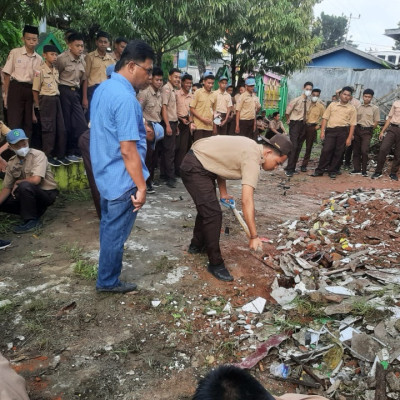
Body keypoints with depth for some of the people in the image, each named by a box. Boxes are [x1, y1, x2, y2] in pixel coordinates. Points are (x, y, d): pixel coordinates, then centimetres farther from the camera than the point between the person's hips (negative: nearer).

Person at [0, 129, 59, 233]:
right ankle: (34, 210, 6)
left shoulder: (38, 155, -17)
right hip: (27, 194, 7)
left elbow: (35, 180, -30)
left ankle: (32, 221, -17)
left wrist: (17, 182, -12)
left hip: (47, 193, -7)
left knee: (25, 186, -33)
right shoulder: (11, 163, 2)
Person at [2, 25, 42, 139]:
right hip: (16, 89, -4)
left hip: (31, 91, 4)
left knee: (28, 123, 9)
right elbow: (7, 74, -2)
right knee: (14, 123, -4)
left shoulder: (39, 59, 8)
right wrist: (6, 95, -7)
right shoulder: (15, 53, -2)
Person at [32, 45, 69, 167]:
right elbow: (35, 90, -8)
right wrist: (38, 105, -7)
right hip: (46, 100, -7)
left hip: (56, 99, 7)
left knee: (61, 128, 7)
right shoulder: (40, 71, -9)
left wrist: (57, 98, 9)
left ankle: (60, 155, 16)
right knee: (48, 129, -2)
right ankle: (48, 156, 8)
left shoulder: (56, 70, 11)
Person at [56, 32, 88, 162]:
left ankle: (75, 152, 12)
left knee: (81, 124, 2)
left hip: (75, 92, 6)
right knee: (65, 124, 0)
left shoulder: (82, 60, 9)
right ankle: (69, 152, 11)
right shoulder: (62, 58, -10)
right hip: (64, 91, -6)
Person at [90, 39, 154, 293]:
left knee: (109, 227, 22)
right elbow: (128, 150, -26)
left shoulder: (103, 88, 8)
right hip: (122, 180, -10)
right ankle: (108, 282, 25)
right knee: (116, 233, 7)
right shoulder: (126, 98, -24)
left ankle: (107, 274, 40)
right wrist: (141, 187, -20)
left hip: (106, 175, 10)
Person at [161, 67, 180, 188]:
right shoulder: (166, 88, -11)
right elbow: (164, 107, -17)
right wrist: (168, 125, -21)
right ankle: (170, 177, -4)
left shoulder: (174, 90, 15)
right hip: (168, 123, -9)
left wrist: (175, 125, 15)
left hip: (173, 122, 9)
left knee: (167, 149, 12)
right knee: (170, 150, -7)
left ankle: (163, 173, 20)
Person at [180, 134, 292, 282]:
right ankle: (215, 264, -1)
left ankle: (197, 245, 42)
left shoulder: (252, 148, 6)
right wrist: (254, 237, -26)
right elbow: (247, 201, -29)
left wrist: (223, 193, 12)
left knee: (207, 208, 22)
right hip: (194, 168, -11)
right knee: (213, 214, -13)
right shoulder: (252, 159, -22)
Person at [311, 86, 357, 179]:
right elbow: (325, 118, 8)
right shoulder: (332, 105, 12)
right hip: (330, 130, 0)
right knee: (326, 150, -6)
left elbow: (352, 124, 3)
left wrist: (349, 138, -5)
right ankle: (320, 170, 4)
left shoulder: (352, 108, 8)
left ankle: (332, 171, 14)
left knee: (338, 153, 2)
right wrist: (322, 131, -2)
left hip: (343, 131, 0)